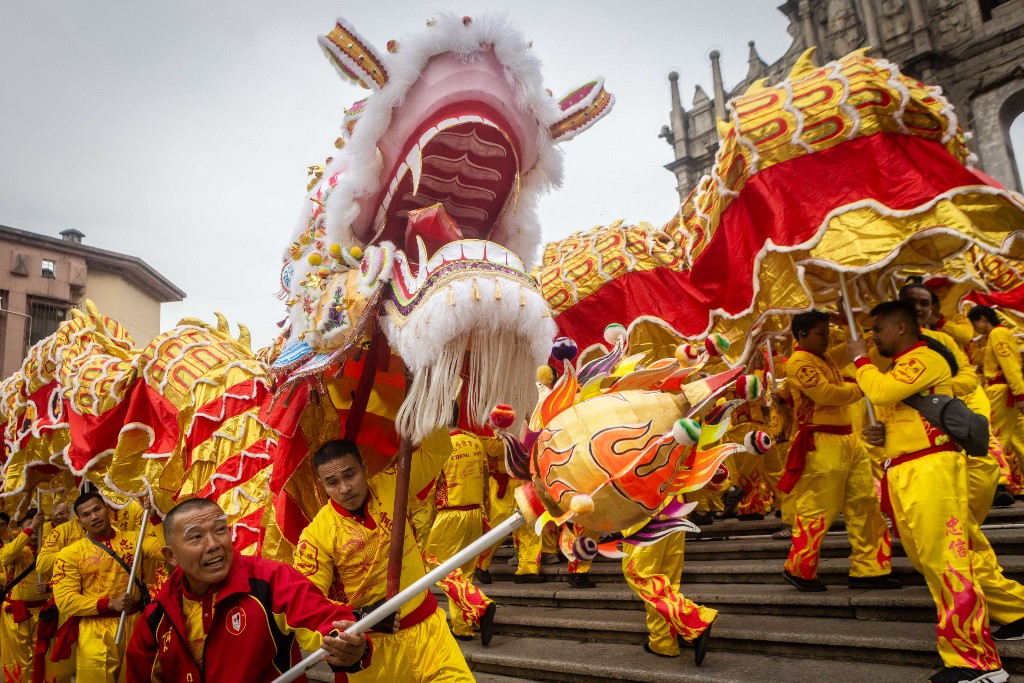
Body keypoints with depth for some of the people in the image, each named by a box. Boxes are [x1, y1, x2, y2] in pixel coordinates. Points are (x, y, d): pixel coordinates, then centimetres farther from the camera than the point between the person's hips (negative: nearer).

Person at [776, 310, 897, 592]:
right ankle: (798, 569, 13)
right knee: (818, 509, -3)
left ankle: (868, 569, 21)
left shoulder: (825, 359, 17)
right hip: (822, 444, -10)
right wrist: (860, 389, -8)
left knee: (866, 504, 11)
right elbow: (825, 393, -22)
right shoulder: (799, 362, -12)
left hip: (848, 439, 10)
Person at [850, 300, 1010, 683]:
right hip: (904, 473, 10)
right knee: (930, 563, 13)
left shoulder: (926, 359, -9)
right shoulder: (900, 369, 22)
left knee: (945, 561, -10)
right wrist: (882, 433, 7)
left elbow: (881, 392, -23)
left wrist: (860, 359, -6)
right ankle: (959, 635, 22)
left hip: (930, 471, -10)